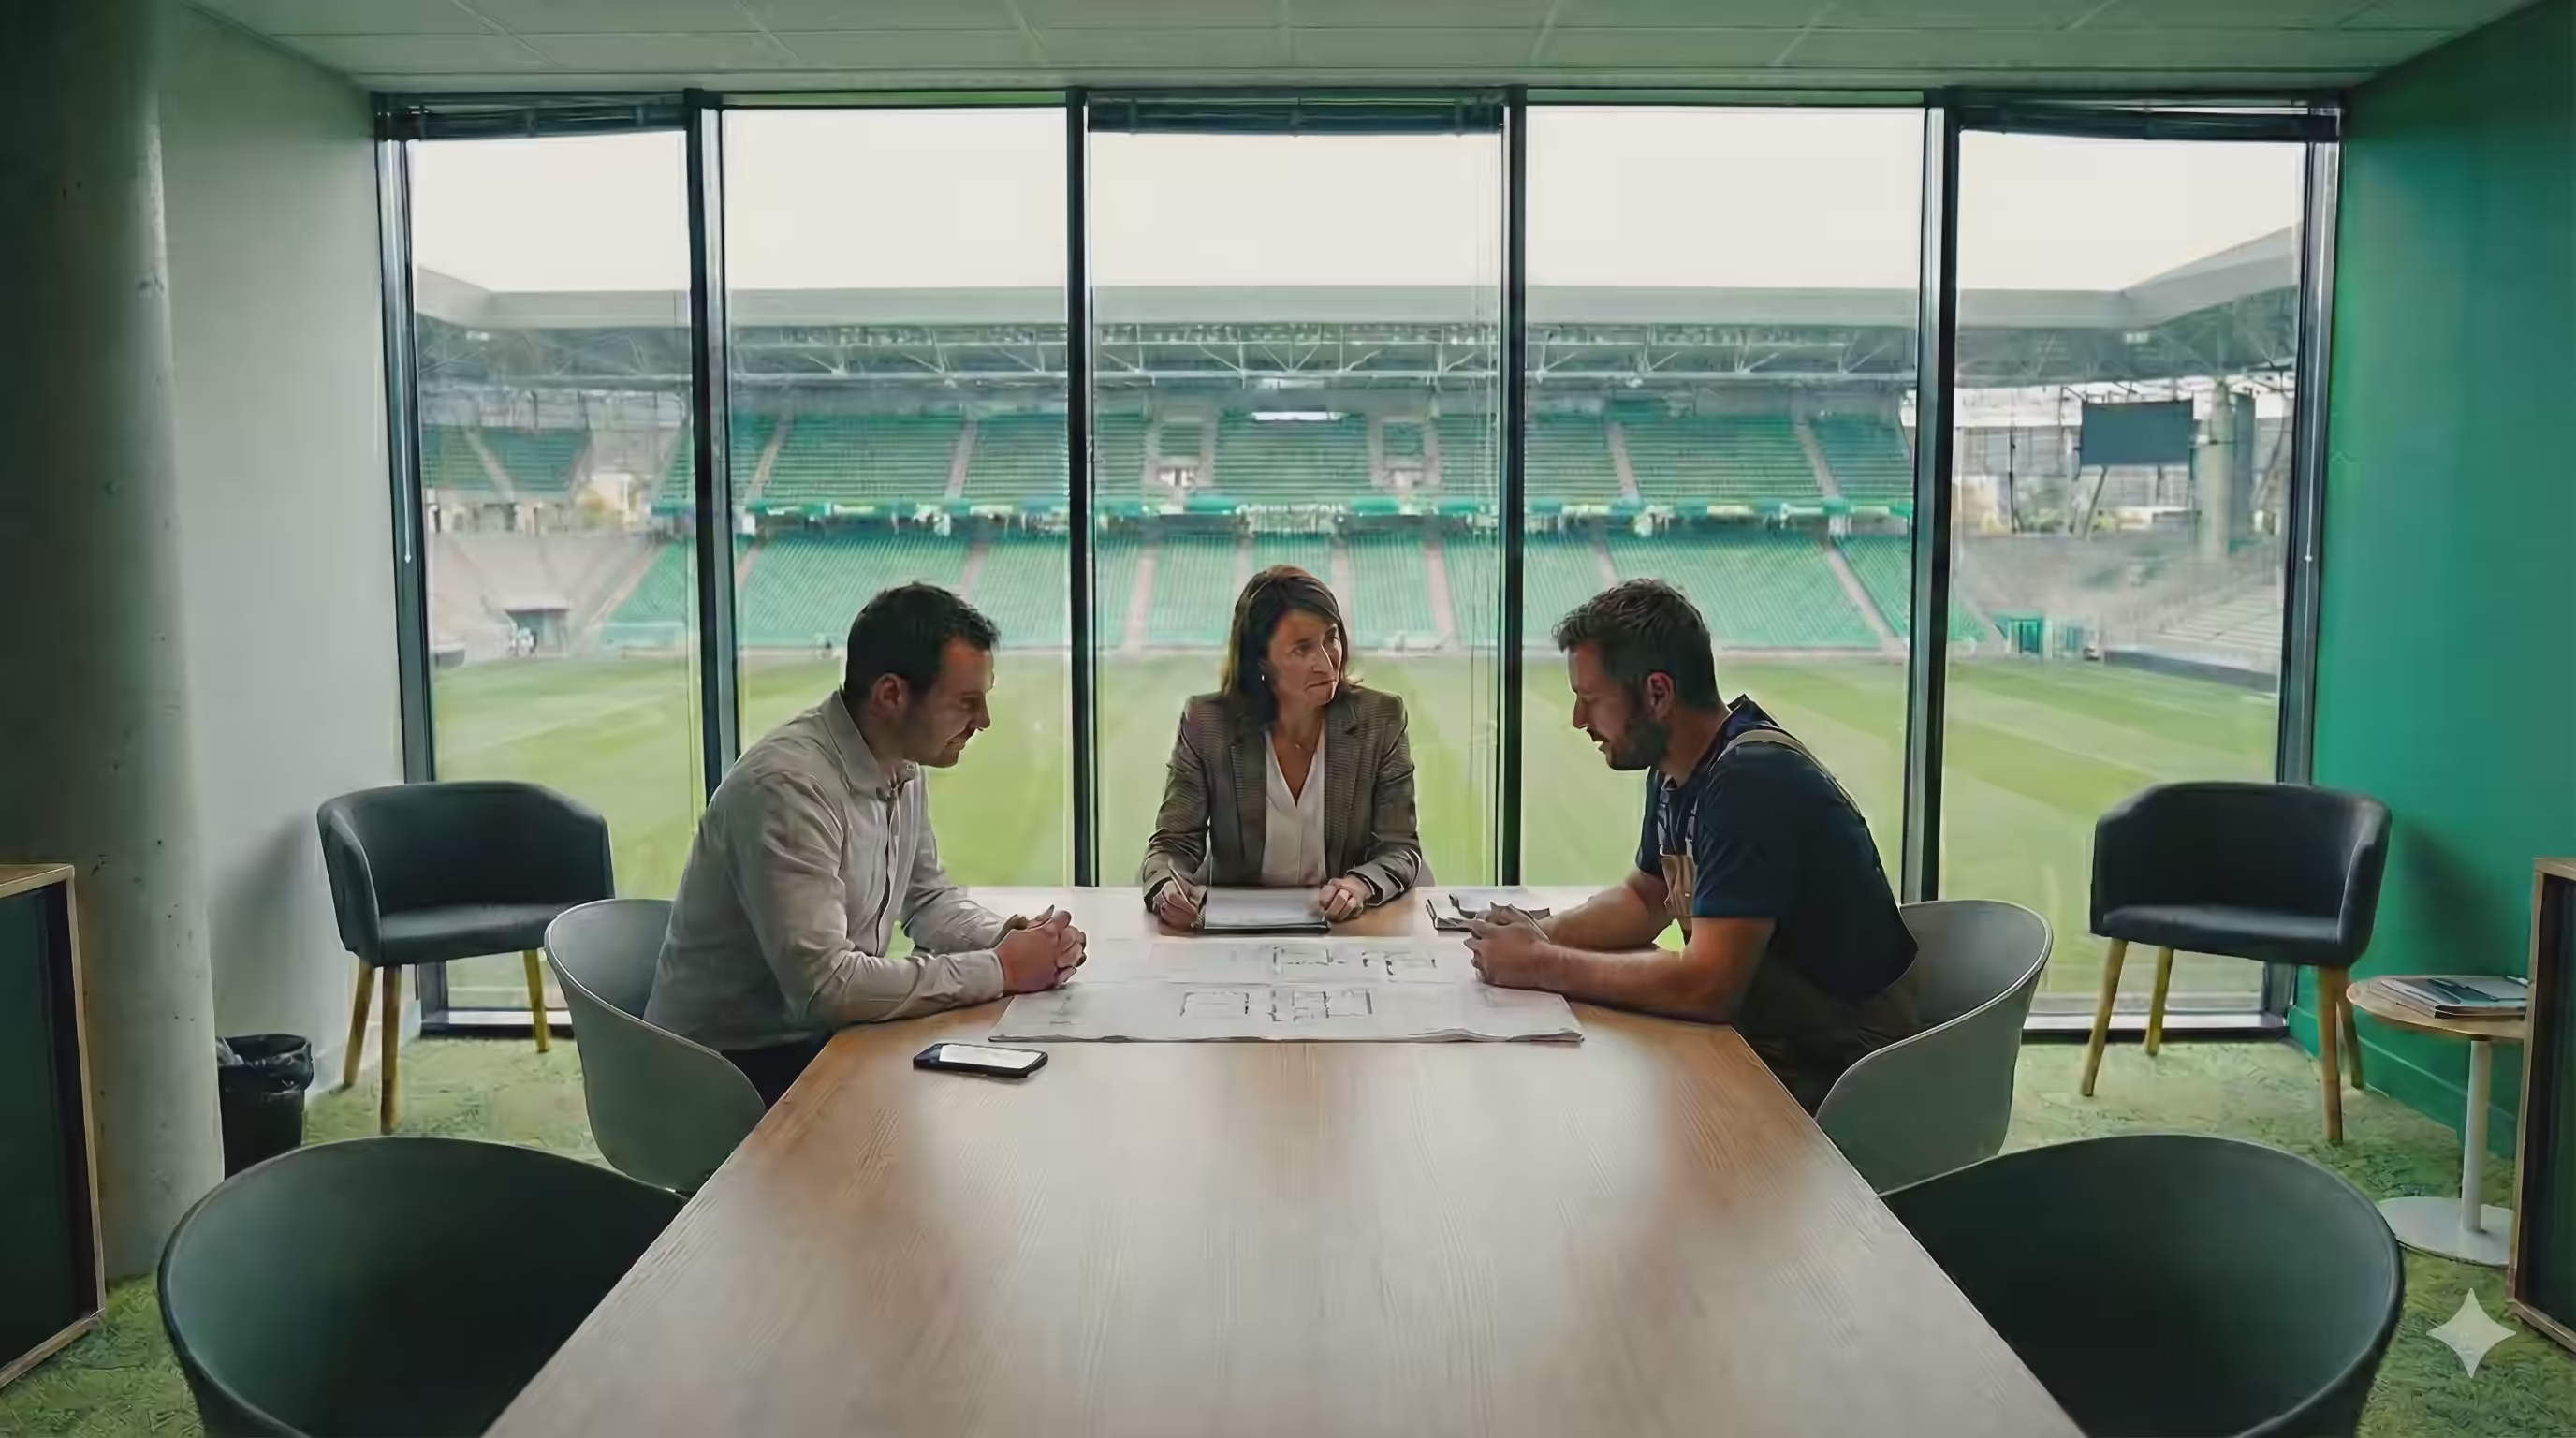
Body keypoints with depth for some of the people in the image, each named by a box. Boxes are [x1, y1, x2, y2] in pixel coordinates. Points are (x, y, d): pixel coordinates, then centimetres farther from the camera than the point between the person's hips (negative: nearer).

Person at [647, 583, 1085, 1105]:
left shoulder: (901, 766, 0)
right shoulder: (787, 786, -26)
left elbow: (929, 898, 13)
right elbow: (825, 985, -31)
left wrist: (1014, 939, -7)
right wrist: (999, 971, -23)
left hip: (824, 1035, 8)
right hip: (739, 1068, -8)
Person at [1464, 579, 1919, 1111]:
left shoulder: (1753, 781, -25)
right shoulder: (1675, 768, 5)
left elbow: (1707, 986, -30)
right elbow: (1645, 898, 19)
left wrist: (1544, 966, -19)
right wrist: (1544, 934, -1)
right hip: (1757, 1034, 8)